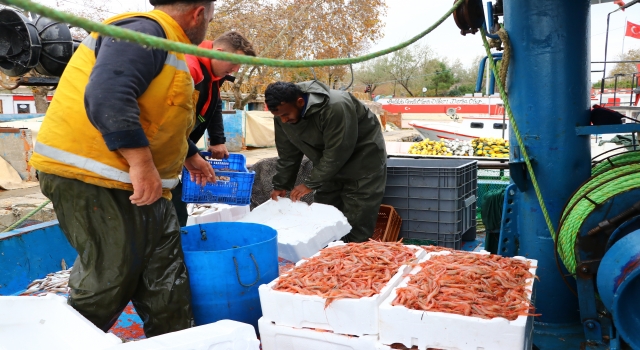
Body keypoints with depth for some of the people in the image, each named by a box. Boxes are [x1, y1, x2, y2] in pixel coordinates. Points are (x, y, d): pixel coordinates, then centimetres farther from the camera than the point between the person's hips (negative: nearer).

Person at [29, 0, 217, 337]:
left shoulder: (164, 43, 20)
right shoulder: (144, 31, -15)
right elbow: (107, 98, -31)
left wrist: (189, 157, 38)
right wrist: (141, 164, -30)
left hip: (140, 182, 10)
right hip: (92, 179, -10)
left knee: (166, 280, 10)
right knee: (110, 277, 1)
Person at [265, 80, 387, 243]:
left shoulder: (336, 107, -34)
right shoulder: (283, 113, -11)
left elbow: (336, 153, -30)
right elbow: (288, 154, -1)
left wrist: (310, 184, -26)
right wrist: (280, 185, -4)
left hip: (362, 164, -7)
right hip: (330, 167, 7)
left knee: (356, 231, -8)